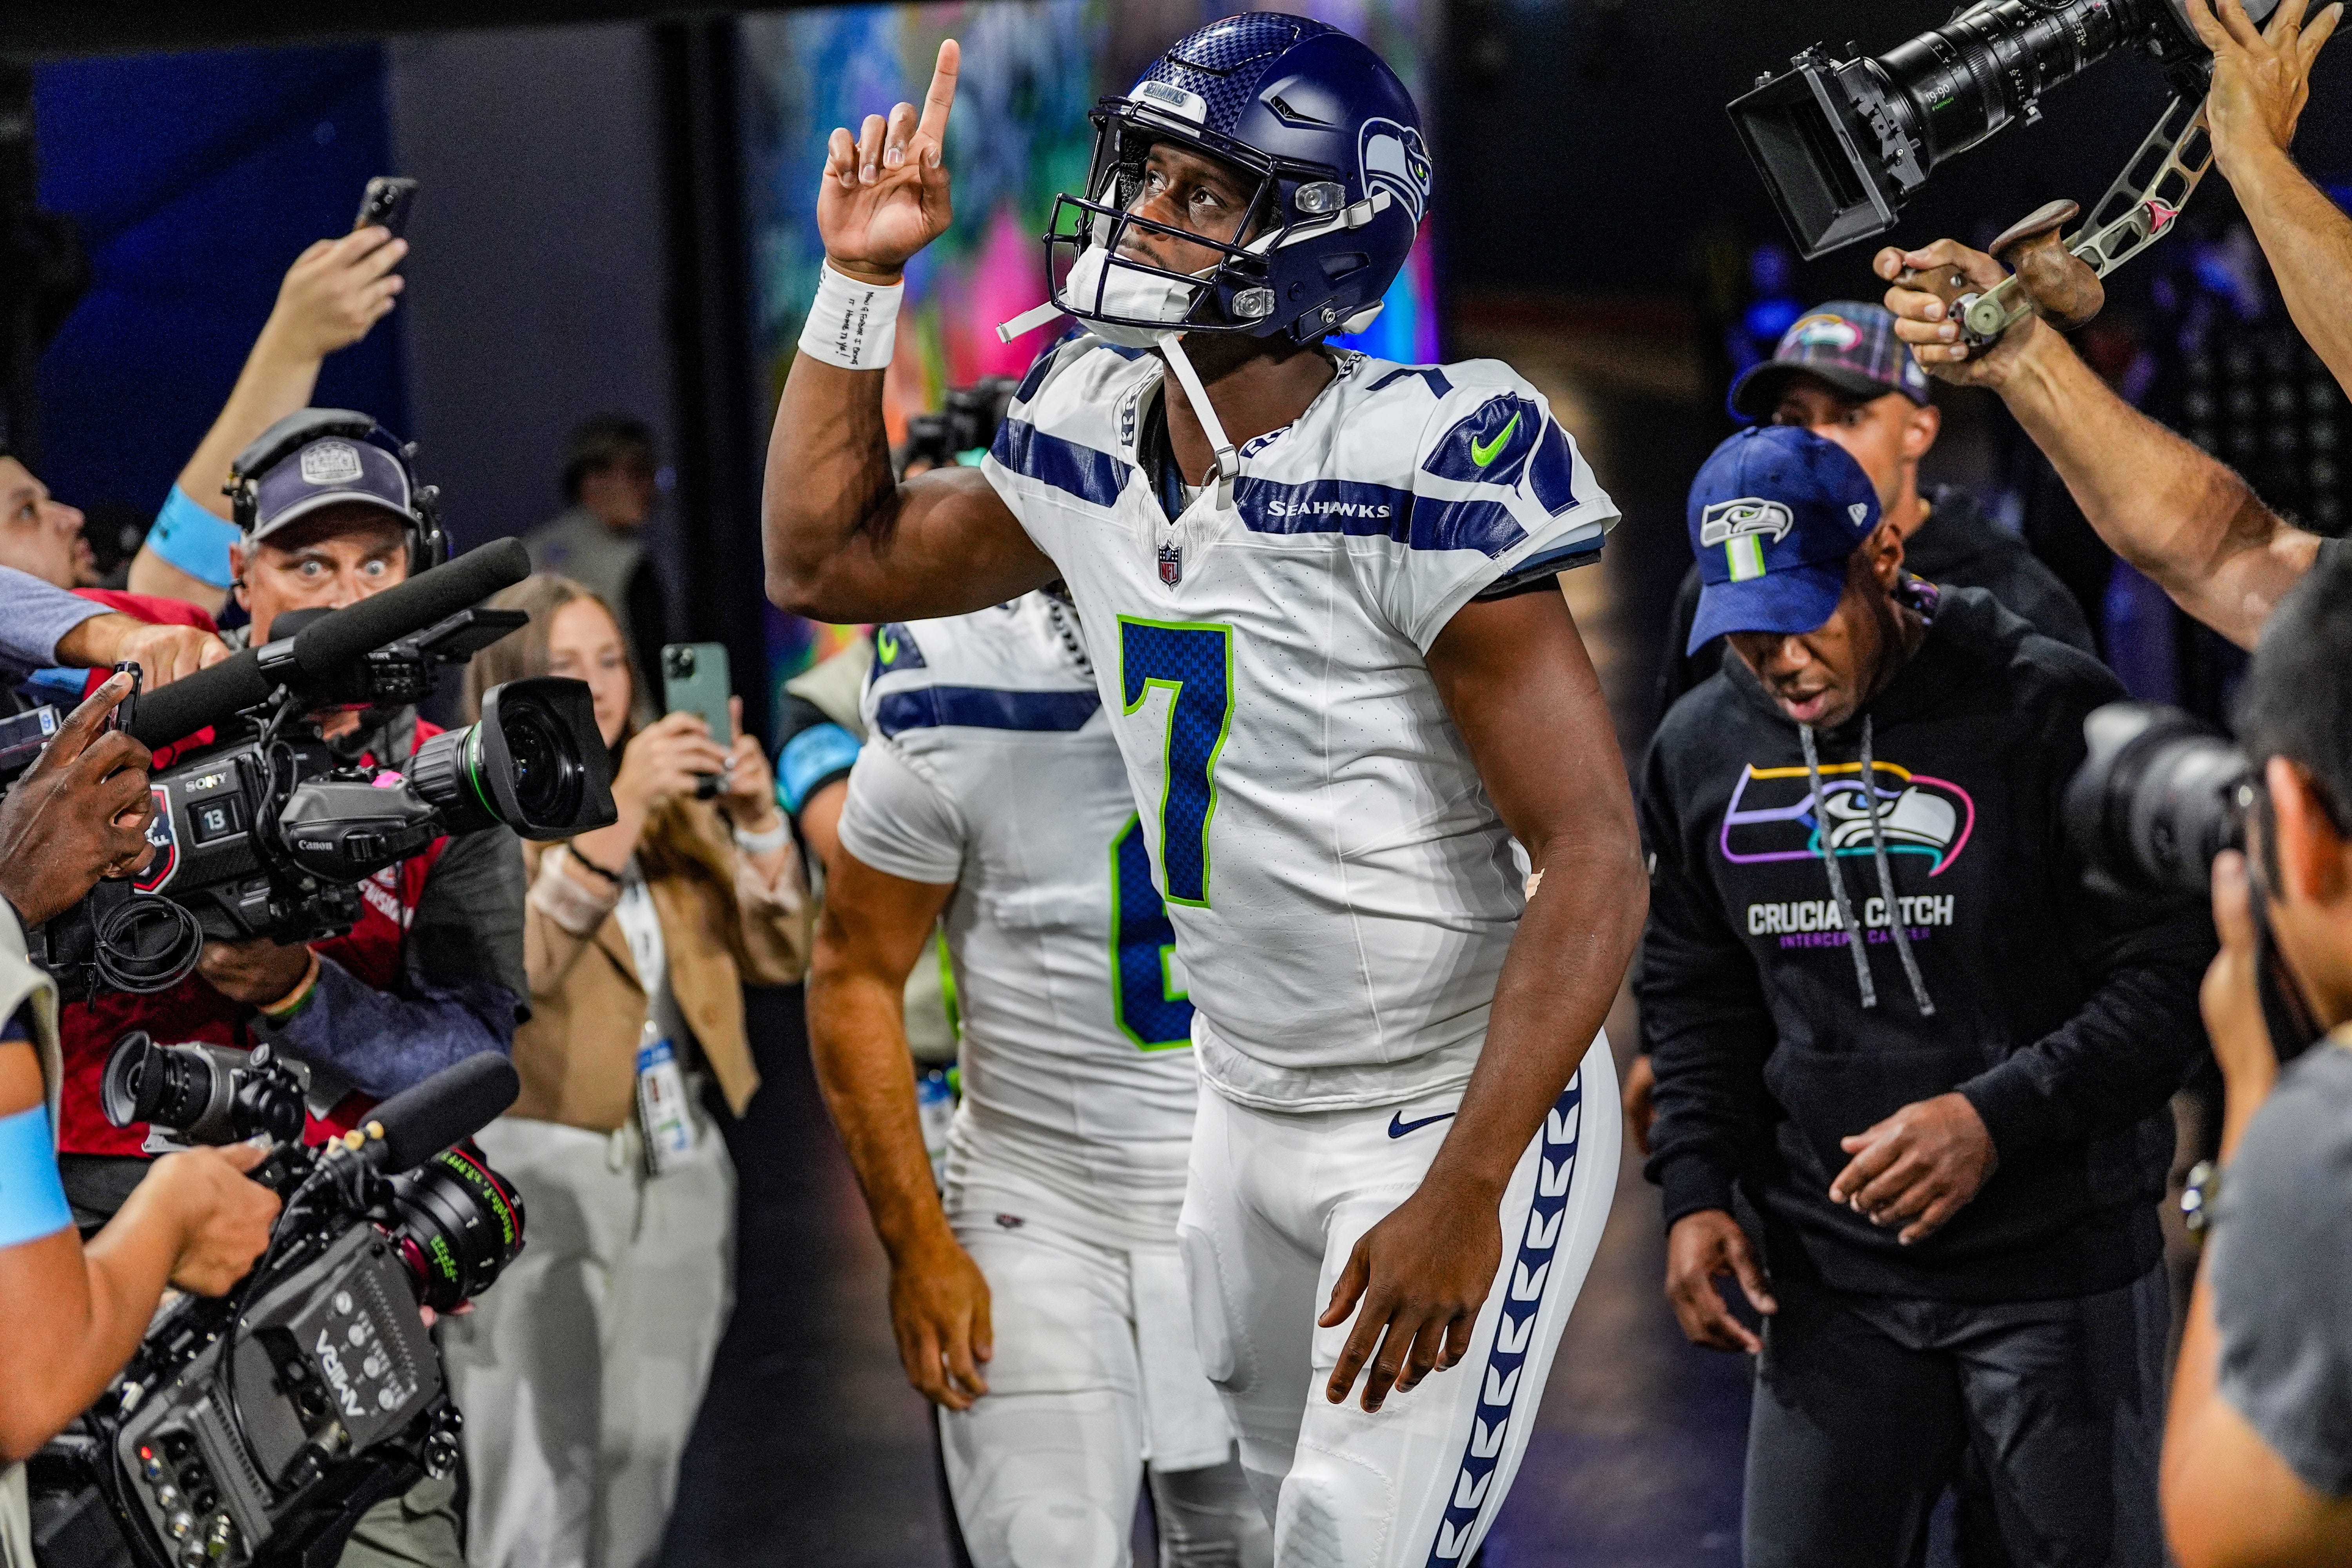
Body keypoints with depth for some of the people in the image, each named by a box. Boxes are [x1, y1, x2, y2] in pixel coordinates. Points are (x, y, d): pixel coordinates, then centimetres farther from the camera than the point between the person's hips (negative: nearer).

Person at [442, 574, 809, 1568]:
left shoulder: (676, 813, 14)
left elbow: (777, 956, 7)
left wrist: (756, 821, -9)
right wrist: (616, 809, -29)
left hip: (677, 1176, 6)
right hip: (537, 1175, -6)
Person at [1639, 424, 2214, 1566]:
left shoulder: (2049, 713, -11)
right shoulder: (1702, 749, 5)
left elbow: (2175, 979, -11)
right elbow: (1694, 995, 17)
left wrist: (1996, 1118, -21)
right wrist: (1695, 1188, 4)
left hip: (2058, 1264, -4)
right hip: (1834, 1277, 4)